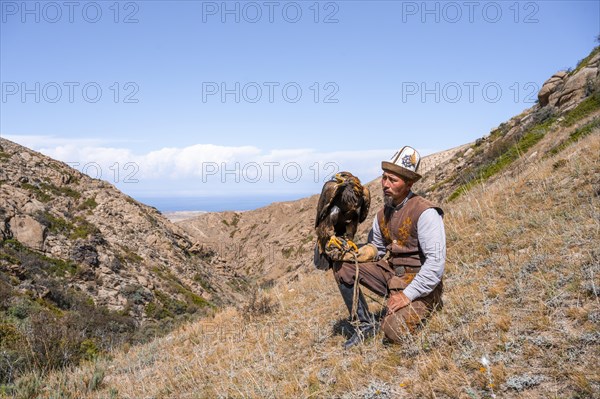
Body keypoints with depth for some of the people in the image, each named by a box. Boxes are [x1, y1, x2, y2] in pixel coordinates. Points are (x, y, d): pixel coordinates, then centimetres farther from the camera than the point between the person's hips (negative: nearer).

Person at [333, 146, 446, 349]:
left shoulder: (425, 212, -20)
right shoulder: (384, 213, 5)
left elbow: (436, 263, -24)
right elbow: (376, 248, 19)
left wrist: (408, 295, -24)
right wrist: (350, 254, -1)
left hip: (419, 286, -7)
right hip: (391, 275, 7)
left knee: (393, 331, -28)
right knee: (342, 266, -4)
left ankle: (420, 310, 6)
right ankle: (365, 324, 4)